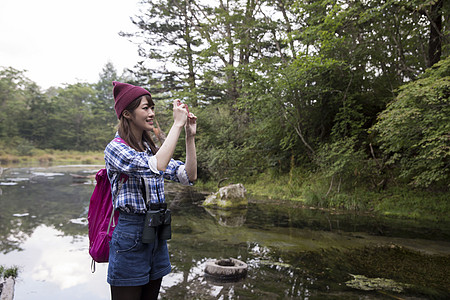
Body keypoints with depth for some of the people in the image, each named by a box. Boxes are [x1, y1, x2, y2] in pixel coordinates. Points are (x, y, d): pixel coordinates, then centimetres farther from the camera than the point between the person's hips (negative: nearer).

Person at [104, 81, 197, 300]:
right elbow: (156, 167, -30)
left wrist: (190, 137, -5)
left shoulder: (151, 148, 11)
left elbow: (189, 177, 4)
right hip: (131, 234, -7)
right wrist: (177, 124, -23)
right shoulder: (115, 148, -12)